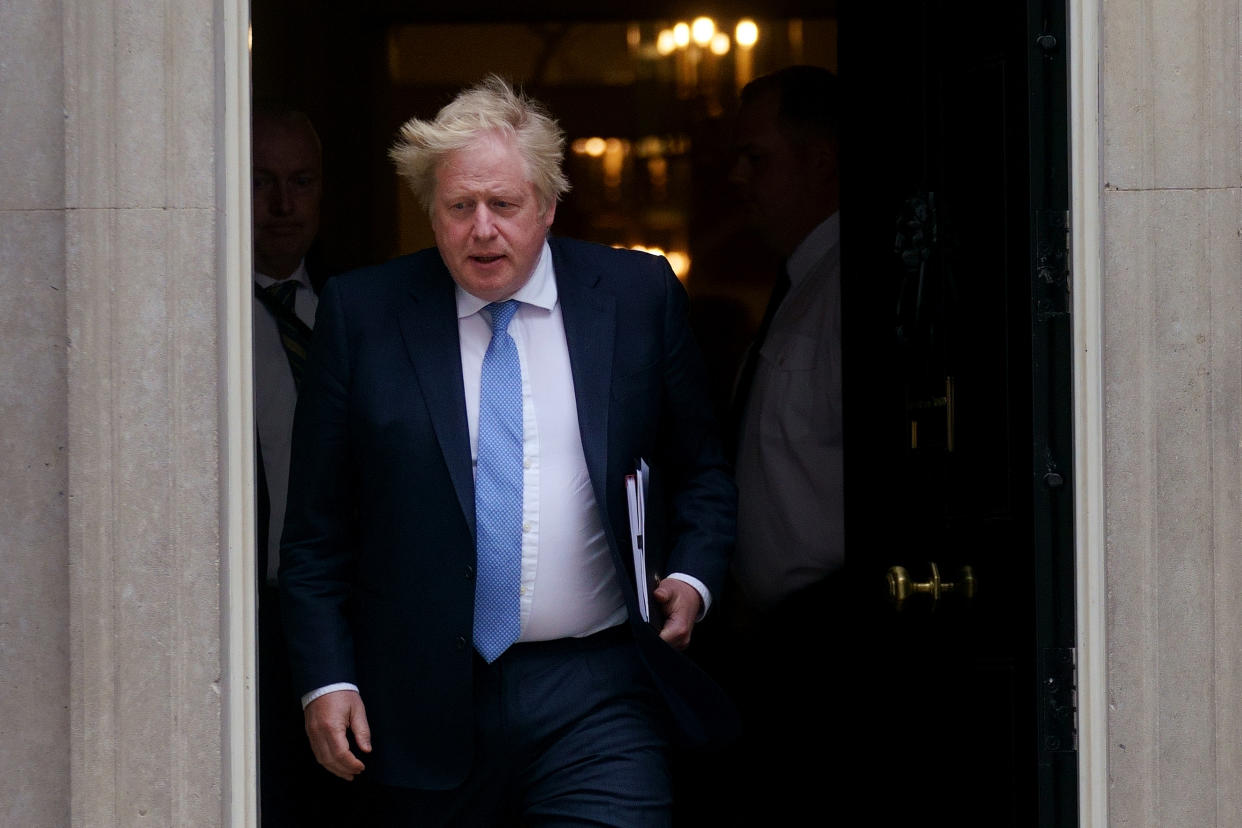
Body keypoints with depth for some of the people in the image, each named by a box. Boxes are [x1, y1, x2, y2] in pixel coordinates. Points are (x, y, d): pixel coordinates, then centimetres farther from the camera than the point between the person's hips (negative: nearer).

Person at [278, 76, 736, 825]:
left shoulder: (639, 295, 5)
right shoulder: (363, 314, 3)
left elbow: (701, 473, 14)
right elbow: (318, 526, 5)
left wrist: (693, 576, -4)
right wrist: (326, 678, -2)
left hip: (595, 702, 0)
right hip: (423, 716, 0)